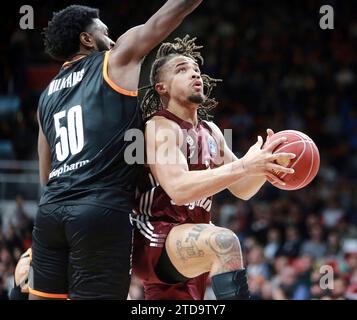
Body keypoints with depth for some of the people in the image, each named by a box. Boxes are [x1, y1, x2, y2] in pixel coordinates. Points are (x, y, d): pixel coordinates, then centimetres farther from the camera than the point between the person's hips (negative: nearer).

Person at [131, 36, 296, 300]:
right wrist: (242, 166, -32)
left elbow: (242, 190, 17)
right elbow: (178, 189, -27)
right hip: (155, 239, -9)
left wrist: (265, 164, -5)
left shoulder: (210, 132, 15)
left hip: (190, 250, 9)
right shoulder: (160, 127, -11)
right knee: (225, 242, -35)